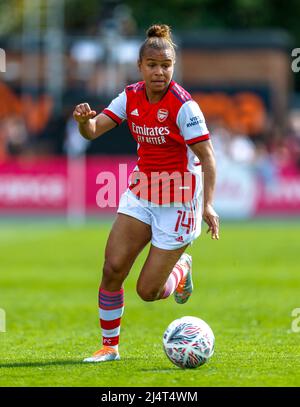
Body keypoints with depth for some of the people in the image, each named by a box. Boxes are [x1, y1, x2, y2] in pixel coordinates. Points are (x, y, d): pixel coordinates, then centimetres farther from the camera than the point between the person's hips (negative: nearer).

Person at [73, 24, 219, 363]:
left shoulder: (183, 105, -20)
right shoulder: (131, 97, -3)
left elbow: (207, 157, -18)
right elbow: (93, 131, -5)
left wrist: (207, 205, -27)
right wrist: (84, 120, -29)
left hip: (178, 201, -5)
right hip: (140, 195, 5)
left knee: (148, 291, -3)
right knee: (112, 268, -9)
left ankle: (182, 268, 32)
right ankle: (109, 345, 7)